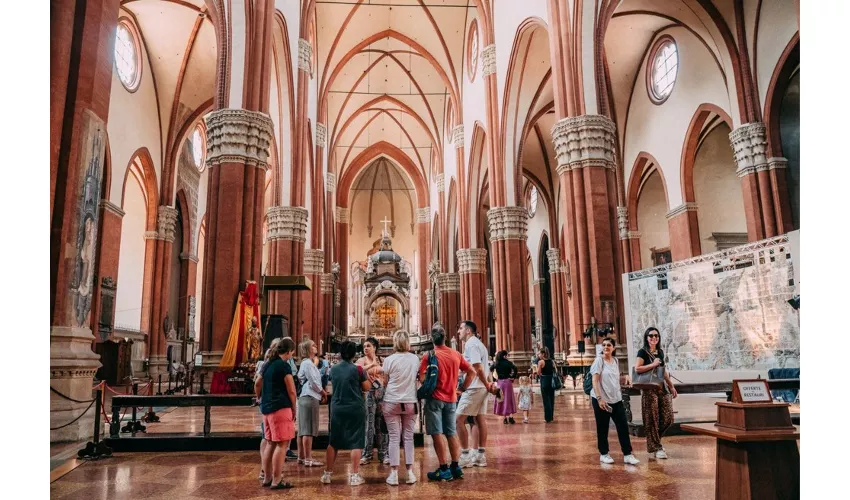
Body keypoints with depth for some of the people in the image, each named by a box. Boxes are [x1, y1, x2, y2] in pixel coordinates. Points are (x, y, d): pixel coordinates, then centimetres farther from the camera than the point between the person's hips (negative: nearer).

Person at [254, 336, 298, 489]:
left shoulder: (268, 364, 12)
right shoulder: (284, 366, -12)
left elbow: (257, 385, 24)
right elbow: (291, 391, -11)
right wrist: (294, 409, 0)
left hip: (266, 408, 9)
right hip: (280, 408, -9)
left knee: (270, 443, 15)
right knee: (282, 444, -4)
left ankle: (267, 478, 22)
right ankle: (277, 481, -4)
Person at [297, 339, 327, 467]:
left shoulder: (307, 362, 18)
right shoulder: (308, 363, -12)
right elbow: (313, 382, -15)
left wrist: (321, 392, 9)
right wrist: (323, 392, -1)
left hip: (305, 397, 10)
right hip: (310, 398, -10)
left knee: (303, 429, 13)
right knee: (309, 430, -7)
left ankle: (301, 457, 20)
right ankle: (308, 459, -4)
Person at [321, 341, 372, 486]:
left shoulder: (333, 369, 1)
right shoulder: (358, 369, -11)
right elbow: (367, 387, -5)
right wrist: (365, 375, 12)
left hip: (337, 408, 4)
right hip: (355, 409, -4)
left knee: (333, 441, 13)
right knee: (356, 442, 3)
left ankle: (327, 474, 18)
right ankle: (354, 476, 5)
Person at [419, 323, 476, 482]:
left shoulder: (429, 355, -11)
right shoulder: (456, 354, 3)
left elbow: (422, 378, -17)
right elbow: (472, 372, 6)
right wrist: (463, 388, 12)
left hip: (435, 398, -5)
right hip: (451, 399, 5)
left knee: (437, 434, 1)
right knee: (451, 433, 13)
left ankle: (444, 470, 2)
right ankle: (456, 467, 17)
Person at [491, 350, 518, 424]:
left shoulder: (496, 363, 4)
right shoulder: (507, 362, -7)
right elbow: (514, 368, -21)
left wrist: (495, 378, 8)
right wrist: (513, 377, -9)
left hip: (499, 382, 3)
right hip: (507, 381, -3)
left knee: (501, 399, 11)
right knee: (509, 399, 5)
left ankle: (505, 417, 12)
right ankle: (510, 417, 1)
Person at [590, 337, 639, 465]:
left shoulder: (615, 360, 9)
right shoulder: (599, 360, -9)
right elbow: (595, 381, -15)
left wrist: (619, 395, 16)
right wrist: (599, 398, -22)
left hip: (616, 399, 6)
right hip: (601, 400, -6)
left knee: (623, 426, 2)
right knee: (602, 428, 4)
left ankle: (627, 454, 9)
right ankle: (604, 454, 17)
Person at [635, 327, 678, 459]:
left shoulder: (660, 352, 15)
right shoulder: (643, 352, -5)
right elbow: (637, 368, -17)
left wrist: (672, 386, 21)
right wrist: (653, 364, -14)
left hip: (663, 388, 6)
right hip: (649, 389, -6)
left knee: (668, 418, 3)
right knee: (652, 419, -2)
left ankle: (654, 439, 27)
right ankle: (655, 448, 7)